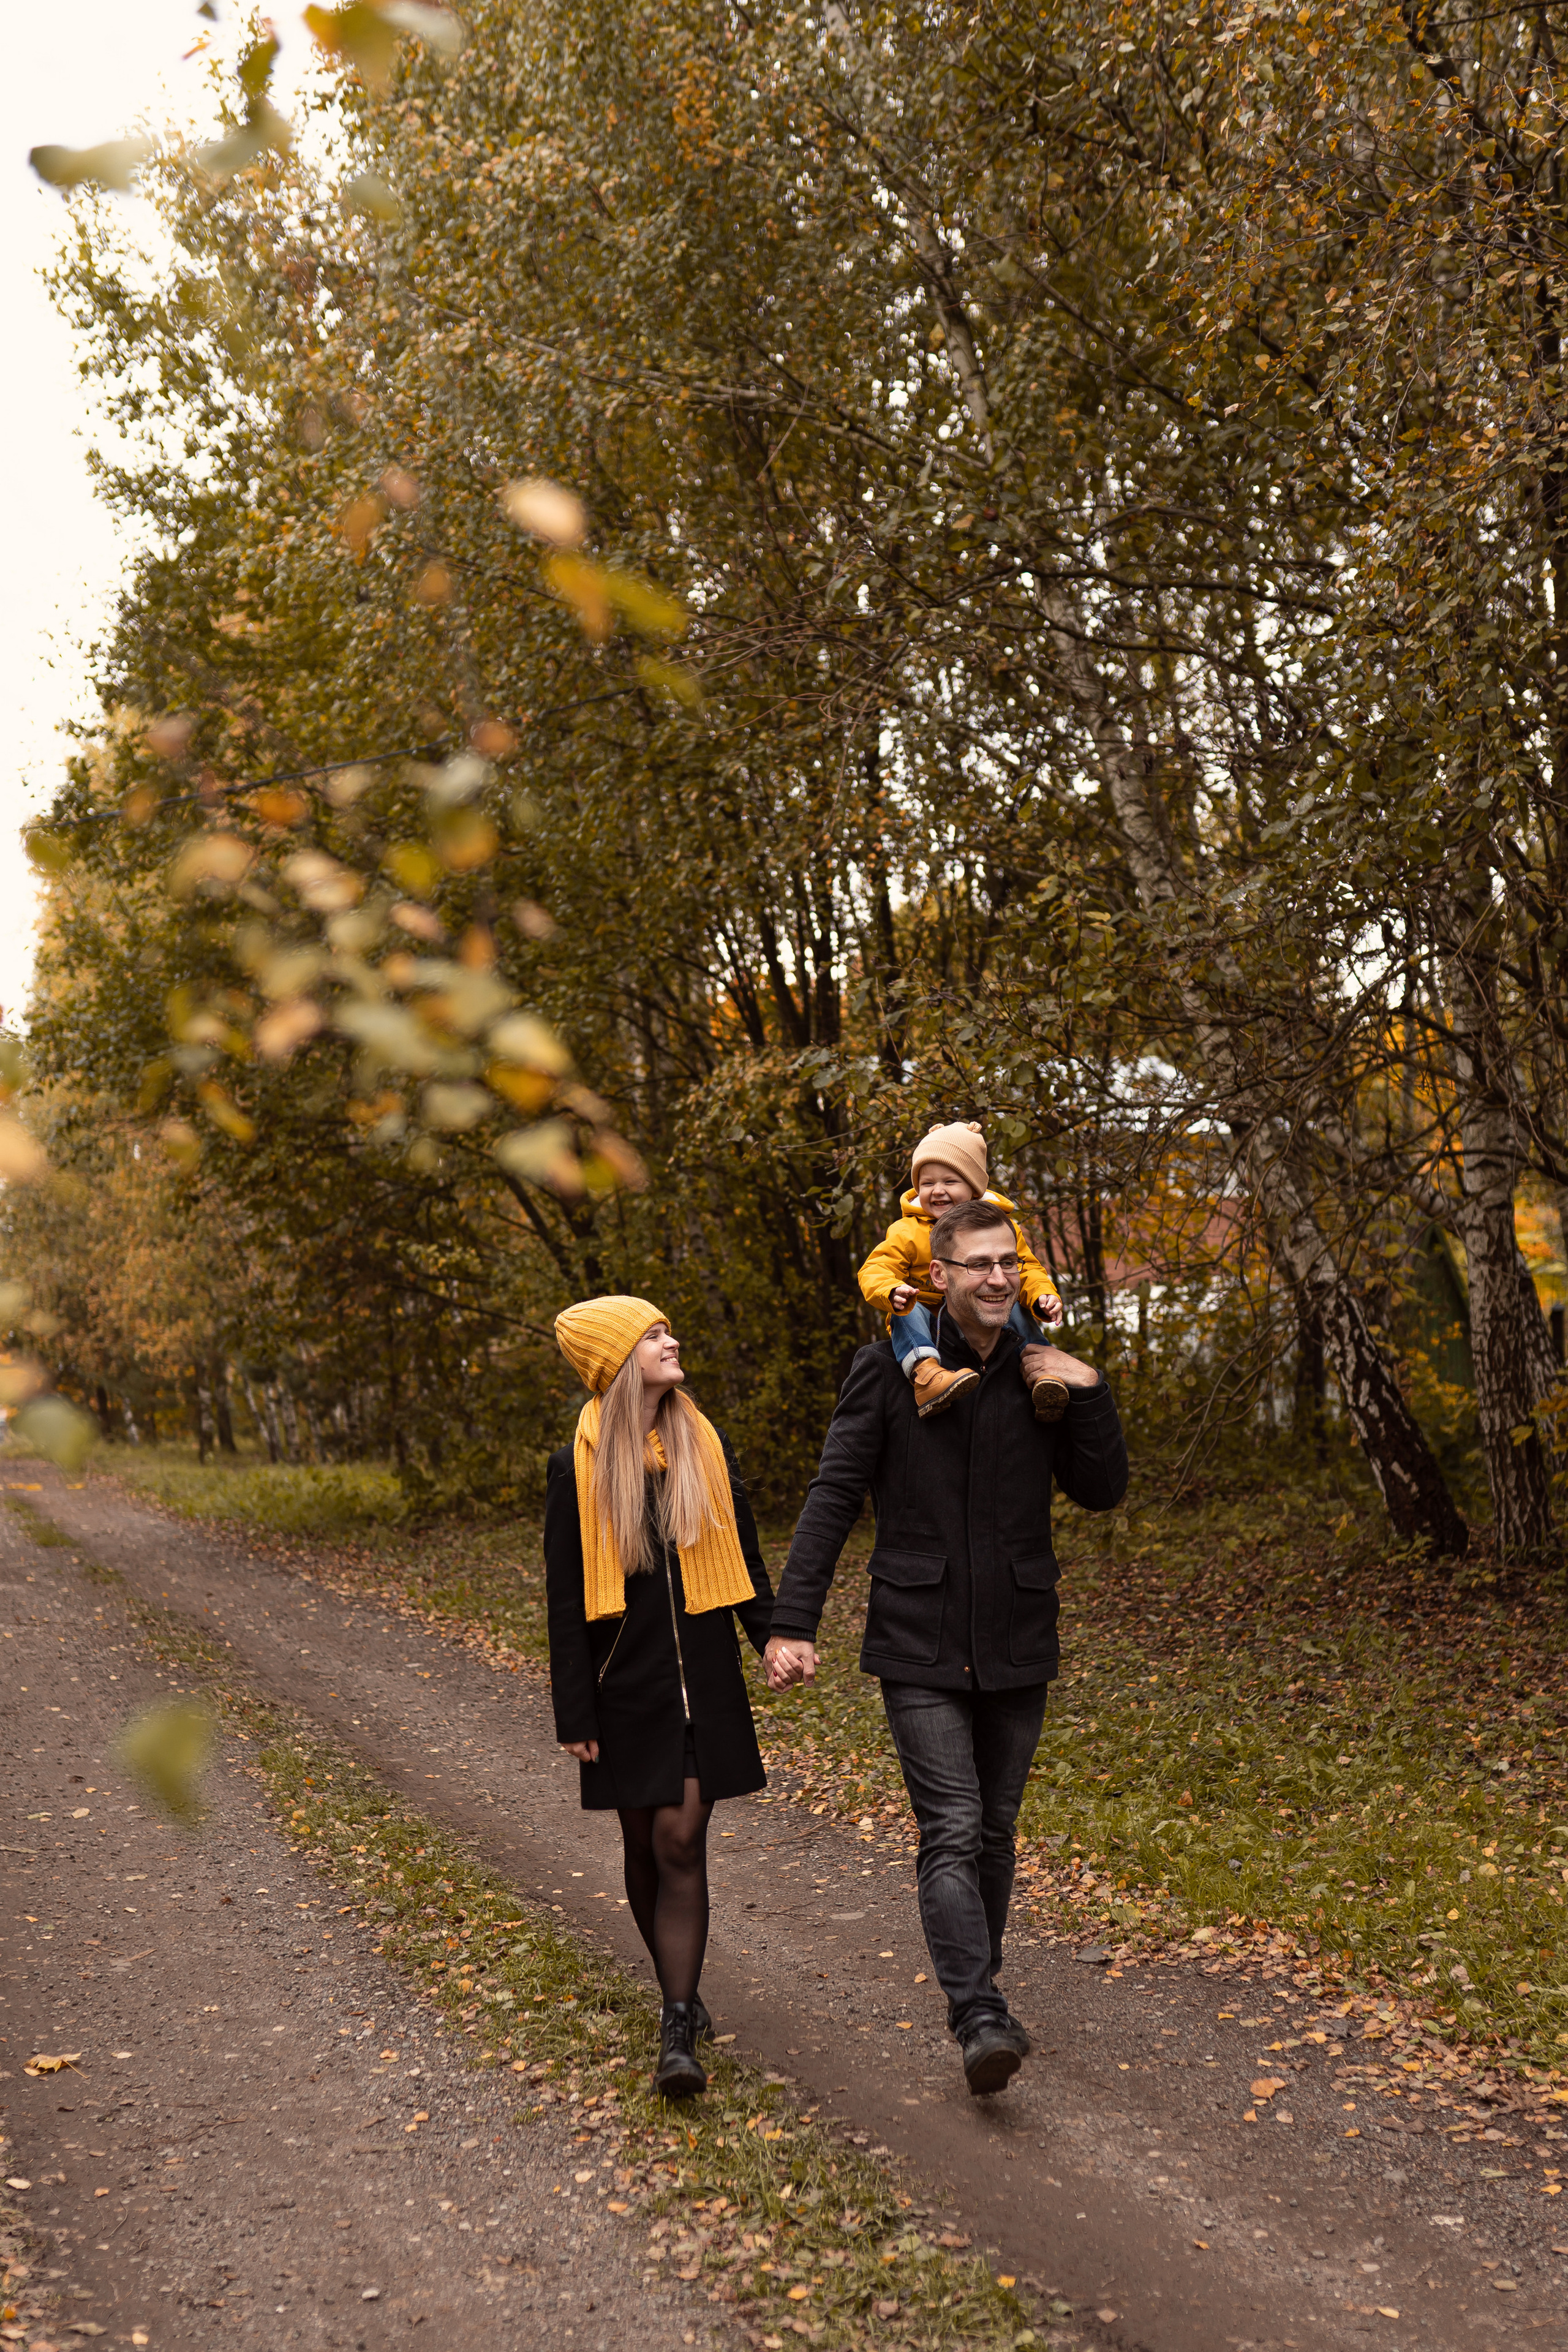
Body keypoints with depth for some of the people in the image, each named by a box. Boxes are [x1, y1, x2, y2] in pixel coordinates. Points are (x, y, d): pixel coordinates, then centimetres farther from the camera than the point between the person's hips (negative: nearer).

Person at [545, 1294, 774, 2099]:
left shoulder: (707, 1450, 4)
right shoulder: (578, 1469, -4)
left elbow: (746, 1564, 11)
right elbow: (565, 1599, -2)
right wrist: (573, 1714, -4)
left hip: (704, 1682, 1)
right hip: (625, 1685, 0)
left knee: (681, 1841, -7)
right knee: (644, 1845, 10)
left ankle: (678, 2034, -5)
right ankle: (681, 1993, 31)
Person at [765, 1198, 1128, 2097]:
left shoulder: (1043, 1373, 3)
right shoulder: (889, 1369, -6)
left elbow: (1104, 1491, 6)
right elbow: (833, 1498, -6)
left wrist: (1090, 1396, -10)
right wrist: (793, 1624, -12)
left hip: (1017, 1649, 3)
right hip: (920, 1648, -3)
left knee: (995, 1833, 13)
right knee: (952, 1833, -12)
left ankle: (975, 1994, 30)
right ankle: (983, 2019, -12)